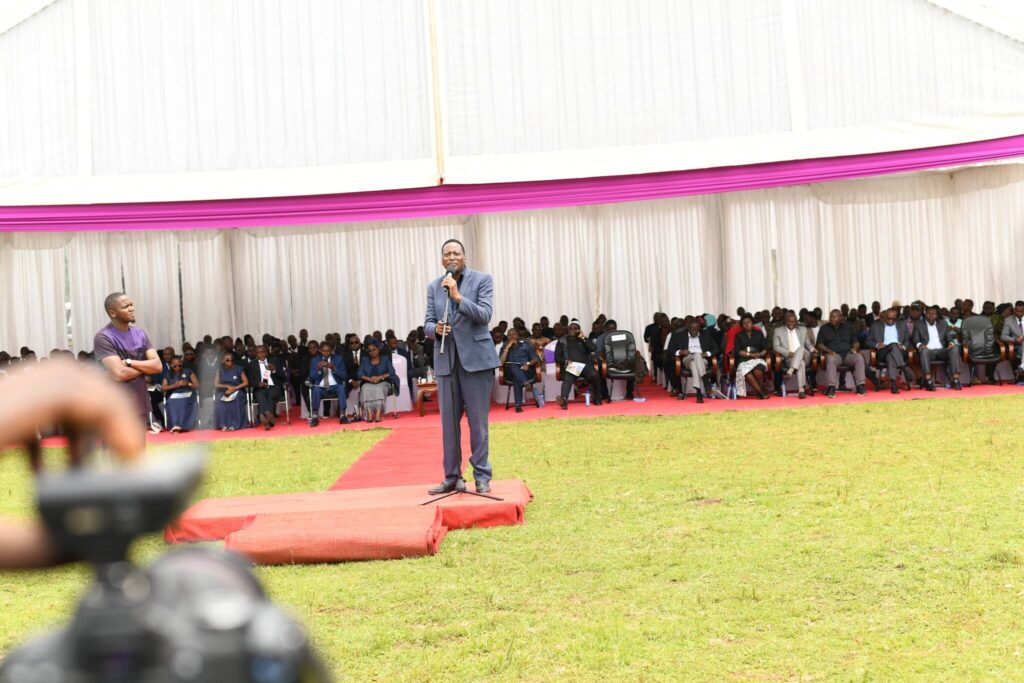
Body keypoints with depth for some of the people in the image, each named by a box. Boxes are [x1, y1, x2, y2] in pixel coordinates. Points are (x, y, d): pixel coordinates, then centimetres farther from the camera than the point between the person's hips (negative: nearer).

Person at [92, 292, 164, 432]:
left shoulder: (140, 333, 9)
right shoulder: (103, 337, -12)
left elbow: (158, 366, 0)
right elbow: (119, 374, -21)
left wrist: (129, 362, -13)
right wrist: (145, 367, -4)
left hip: (141, 407, 7)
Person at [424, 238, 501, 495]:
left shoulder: (482, 279, -1)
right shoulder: (433, 287, 11)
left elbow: (485, 315, -12)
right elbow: (427, 322, 8)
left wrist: (458, 296, -19)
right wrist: (435, 328, -14)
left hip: (476, 357, -4)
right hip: (446, 360, 4)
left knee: (477, 420, -1)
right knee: (449, 421, 7)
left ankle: (482, 477, 7)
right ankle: (452, 477, 14)